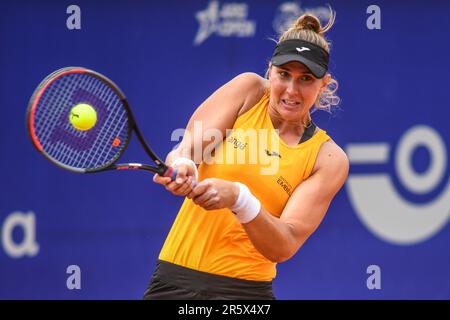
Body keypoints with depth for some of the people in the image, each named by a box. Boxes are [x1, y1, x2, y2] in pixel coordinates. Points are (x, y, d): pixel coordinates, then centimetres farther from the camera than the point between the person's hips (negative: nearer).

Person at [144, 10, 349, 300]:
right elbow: (189, 148, -9)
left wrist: (238, 199, -31)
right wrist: (182, 166, -33)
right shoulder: (249, 90, 3)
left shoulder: (329, 159, -3)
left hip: (243, 290, -1)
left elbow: (285, 246, -13)